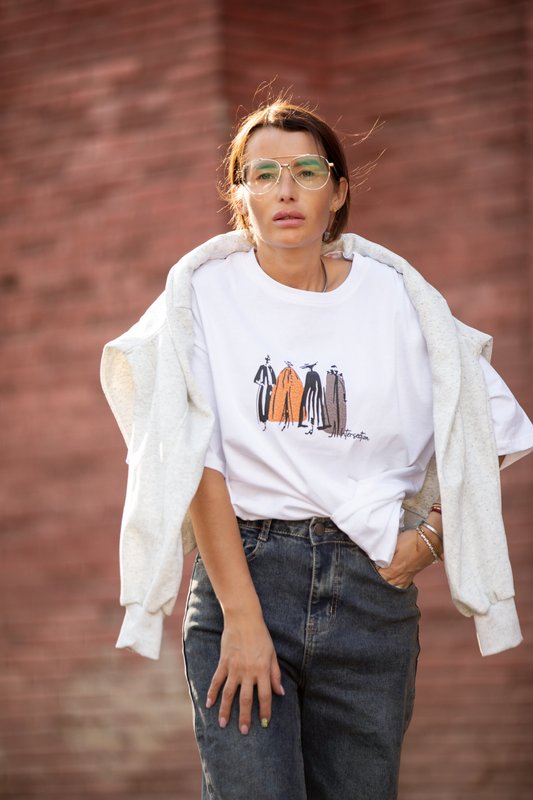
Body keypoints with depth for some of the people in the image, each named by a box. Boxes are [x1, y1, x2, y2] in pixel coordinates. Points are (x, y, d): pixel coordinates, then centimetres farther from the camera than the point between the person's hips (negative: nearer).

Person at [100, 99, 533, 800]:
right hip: (242, 566, -2)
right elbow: (197, 462, -7)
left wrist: (432, 536, 2)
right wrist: (242, 617, -15)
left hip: (372, 588, 2)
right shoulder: (206, 289, 0)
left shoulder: (393, 293, 5)